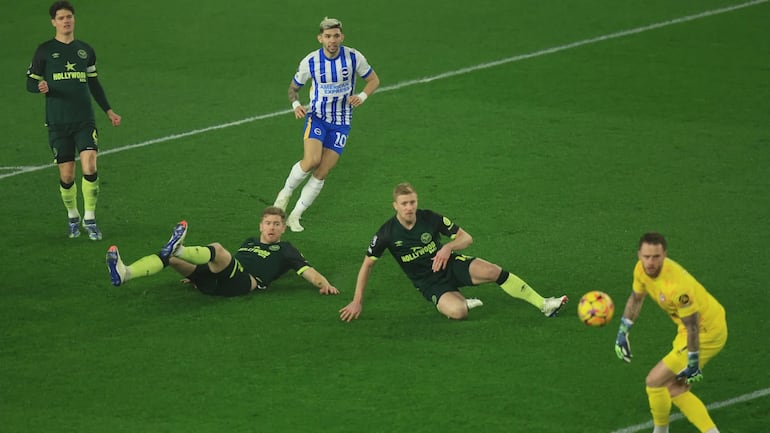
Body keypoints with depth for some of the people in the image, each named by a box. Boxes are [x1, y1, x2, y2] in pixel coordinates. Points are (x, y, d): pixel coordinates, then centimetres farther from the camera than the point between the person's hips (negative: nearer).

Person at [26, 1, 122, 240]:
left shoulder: (85, 50, 11)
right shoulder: (45, 50, 3)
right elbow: (30, 82, 5)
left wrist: (108, 110, 19)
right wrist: (41, 87, -18)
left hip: (84, 120, 1)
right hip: (58, 122, -1)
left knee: (90, 167, -15)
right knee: (66, 175, 0)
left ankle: (90, 218, -2)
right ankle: (72, 216, 23)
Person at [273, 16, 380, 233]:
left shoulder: (354, 57, -8)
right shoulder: (310, 61, -9)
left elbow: (373, 80, 6)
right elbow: (293, 87, 7)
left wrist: (362, 96, -15)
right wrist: (296, 104, -15)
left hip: (341, 123, 1)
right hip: (316, 117, -1)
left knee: (321, 173, -4)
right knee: (312, 160, -26)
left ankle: (295, 216, 9)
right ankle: (286, 192, 1)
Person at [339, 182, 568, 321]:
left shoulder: (430, 218, -9)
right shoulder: (387, 233, -13)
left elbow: (466, 238, -3)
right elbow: (367, 264, -3)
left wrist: (449, 247, -25)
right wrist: (357, 301, -6)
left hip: (450, 265, 2)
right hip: (430, 284, -2)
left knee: (492, 271, -26)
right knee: (457, 312, -35)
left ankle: (543, 304, -19)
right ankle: (461, 302, 3)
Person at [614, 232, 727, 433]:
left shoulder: (677, 285, -35)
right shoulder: (642, 269, -9)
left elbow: (692, 326, -26)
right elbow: (636, 298, 12)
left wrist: (693, 363, -19)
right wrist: (622, 332, 11)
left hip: (706, 333, -9)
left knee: (654, 381, -5)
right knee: (674, 390, 14)